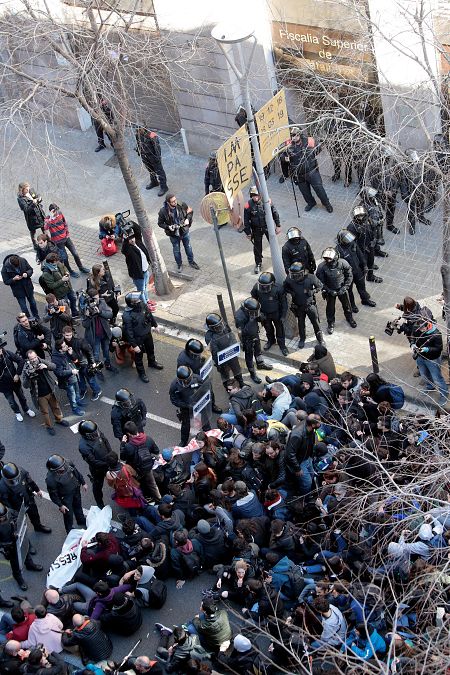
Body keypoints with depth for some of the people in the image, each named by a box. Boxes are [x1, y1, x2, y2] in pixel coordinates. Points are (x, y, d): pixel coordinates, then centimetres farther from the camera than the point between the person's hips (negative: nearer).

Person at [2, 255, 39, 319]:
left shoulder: (23, 261, -17)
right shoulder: (5, 269, -24)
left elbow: (30, 269, -2)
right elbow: (6, 282, -13)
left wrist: (27, 274, -25)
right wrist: (14, 279, -32)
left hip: (28, 287, 4)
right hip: (18, 290, -3)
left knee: (33, 303, 22)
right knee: (24, 308, 5)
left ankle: (37, 318, 45)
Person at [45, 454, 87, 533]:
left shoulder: (68, 463, -26)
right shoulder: (50, 479, -38)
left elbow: (76, 473, -4)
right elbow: (53, 494, -22)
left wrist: (83, 483, 5)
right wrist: (60, 505, -14)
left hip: (76, 490, 5)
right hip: (65, 496, -5)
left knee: (78, 506, 30)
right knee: (68, 513, 12)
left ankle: (82, 522, 59)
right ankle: (70, 531, 40)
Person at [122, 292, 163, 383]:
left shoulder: (142, 305, -17)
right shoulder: (127, 316, -35)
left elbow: (150, 314, 4)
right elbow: (128, 332, -27)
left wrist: (155, 325, 18)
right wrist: (134, 345, -22)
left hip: (147, 333, 6)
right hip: (138, 338, -6)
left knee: (150, 349, 29)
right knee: (139, 355, 15)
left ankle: (152, 362, 59)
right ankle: (141, 373, 38)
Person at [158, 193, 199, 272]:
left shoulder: (182, 205, -20)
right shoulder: (163, 211, -26)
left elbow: (190, 211, 0)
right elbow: (160, 223, -11)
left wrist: (188, 219, -17)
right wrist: (168, 227, -27)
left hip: (184, 231, 2)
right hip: (173, 234, -2)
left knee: (188, 247, 22)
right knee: (176, 250, 18)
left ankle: (191, 262, 46)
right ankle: (179, 265, 42)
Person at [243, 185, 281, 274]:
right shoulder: (248, 205, -18)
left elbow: (275, 213, -4)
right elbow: (246, 220, -8)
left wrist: (278, 226, -2)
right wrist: (248, 232, -6)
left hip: (268, 227, 0)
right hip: (256, 229, 0)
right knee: (257, 247, 11)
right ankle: (258, 264, 29)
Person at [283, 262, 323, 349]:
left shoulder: (310, 278, -27)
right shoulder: (289, 279, -23)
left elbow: (320, 286, -9)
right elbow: (285, 287, -2)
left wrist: (313, 291, -25)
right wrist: (289, 292, -22)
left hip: (310, 305, -1)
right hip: (298, 306, 1)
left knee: (315, 322, 16)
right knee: (300, 323, 21)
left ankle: (320, 338, 41)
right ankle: (302, 339, 47)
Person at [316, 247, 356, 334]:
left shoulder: (343, 263, -27)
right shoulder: (322, 267, -28)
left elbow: (349, 276, -10)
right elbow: (319, 281, -14)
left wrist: (345, 287, -16)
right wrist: (329, 291, -18)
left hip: (342, 289, 1)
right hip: (330, 290, -1)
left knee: (346, 304, 21)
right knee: (330, 307, 14)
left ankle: (349, 317, 50)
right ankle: (330, 323, 40)